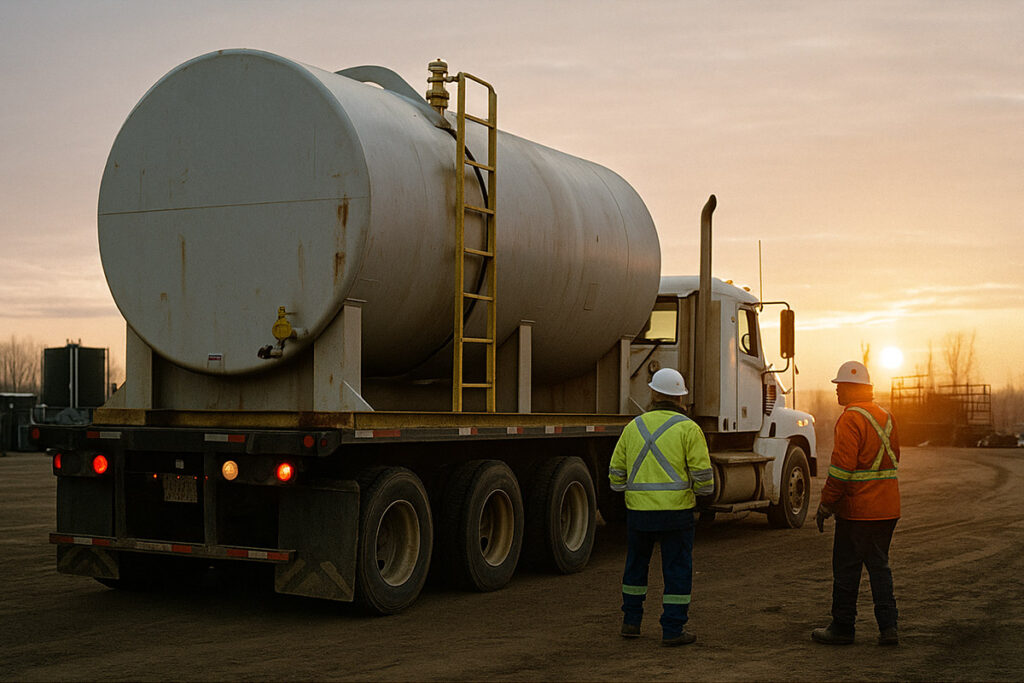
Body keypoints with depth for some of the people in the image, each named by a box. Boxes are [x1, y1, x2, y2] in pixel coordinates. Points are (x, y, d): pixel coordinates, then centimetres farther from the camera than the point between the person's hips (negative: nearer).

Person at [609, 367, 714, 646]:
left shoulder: (634, 427, 5)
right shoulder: (688, 429, -6)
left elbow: (616, 474, 9)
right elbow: (702, 476, -10)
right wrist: (704, 489, 12)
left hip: (638, 510, 4)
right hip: (676, 511, -4)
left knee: (636, 565, 20)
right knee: (677, 572, 4)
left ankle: (631, 621, 26)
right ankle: (673, 630, 4)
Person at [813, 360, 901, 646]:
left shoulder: (851, 419, -15)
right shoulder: (886, 417, 12)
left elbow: (842, 466, -20)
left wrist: (825, 505, -13)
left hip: (856, 509, -8)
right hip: (887, 509, 8)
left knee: (846, 568, 3)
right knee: (879, 565, 13)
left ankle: (842, 627, 11)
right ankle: (888, 627, 8)